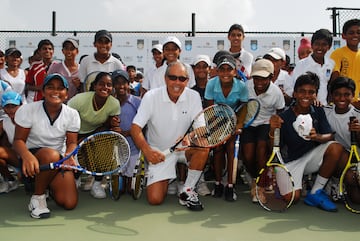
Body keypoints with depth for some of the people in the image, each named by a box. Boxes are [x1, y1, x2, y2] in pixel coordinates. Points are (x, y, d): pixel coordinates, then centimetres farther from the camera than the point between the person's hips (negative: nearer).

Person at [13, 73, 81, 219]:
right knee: (52, 155, -40)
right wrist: (26, 156, -35)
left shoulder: (72, 114, -4)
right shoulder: (27, 110, -12)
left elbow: (71, 142, -2)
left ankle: (50, 184, 22)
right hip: (33, 157, -3)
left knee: (69, 203, -13)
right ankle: (37, 196, -15)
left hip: (59, 159, 4)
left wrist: (68, 155, -26)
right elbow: (19, 140, -12)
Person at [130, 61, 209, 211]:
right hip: (159, 152, -2)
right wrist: (147, 150, -36)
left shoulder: (193, 96, -9)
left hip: (184, 148, 2)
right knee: (155, 199, -14)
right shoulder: (151, 97, -14)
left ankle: (187, 192, -13)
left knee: (203, 146, -32)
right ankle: (165, 180, 24)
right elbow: (135, 128, -18)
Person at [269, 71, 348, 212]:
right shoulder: (284, 118, -14)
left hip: (312, 156, 4)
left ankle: (315, 193, -10)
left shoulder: (318, 112, -3)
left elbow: (330, 136, -8)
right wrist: (272, 131, -35)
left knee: (336, 147, -24)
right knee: (291, 198, -25)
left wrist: (318, 137, -32)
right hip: (292, 162, -4)